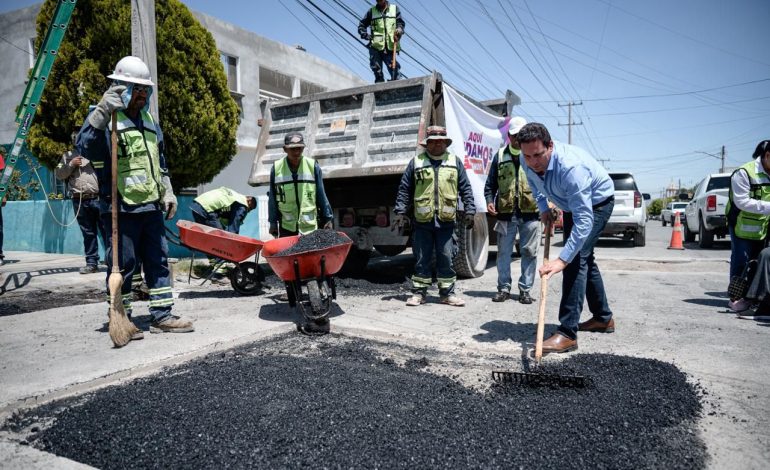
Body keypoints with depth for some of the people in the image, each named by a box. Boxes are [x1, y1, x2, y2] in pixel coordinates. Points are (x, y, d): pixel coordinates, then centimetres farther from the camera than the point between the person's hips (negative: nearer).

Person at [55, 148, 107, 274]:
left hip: (98, 198, -3)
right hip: (79, 200, 3)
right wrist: (71, 165, -3)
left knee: (106, 231, -3)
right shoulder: (67, 155, 17)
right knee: (88, 233, 8)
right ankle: (92, 263, 14)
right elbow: (59, 174, 11)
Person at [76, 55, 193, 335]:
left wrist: (167, 192, 19)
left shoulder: (149, 120, 17)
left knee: (158, 261, 8)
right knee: (122, 265, 1)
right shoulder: (105, 118, -5)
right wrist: (102, 111, -29)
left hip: (151, 207, 7)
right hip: (121, 208, -7)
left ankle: (162, 316, 16)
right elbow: (85, 148, -23)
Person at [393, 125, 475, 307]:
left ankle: (447, 293, 17)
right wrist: (400, 211, 1)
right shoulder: (416, 162, 7)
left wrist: (469, 211, 3)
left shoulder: (455, 162, 10)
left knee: (446, 258, 5)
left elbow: (465, 188, 11)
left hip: (446, 221, 1)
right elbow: (404, 189, 8)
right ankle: (418, 293, 16)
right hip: (422, 221, 0)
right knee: (421, 259, 6)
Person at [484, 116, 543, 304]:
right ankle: (504, 288, 17)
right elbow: (490, 184, 13)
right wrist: (489, 201, -3)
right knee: (503, 252, 6)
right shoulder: (500, 156, 10)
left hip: (531, 213, -1)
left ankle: (525, 289, 15)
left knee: (529, 252, 5)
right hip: (505, 213, 1)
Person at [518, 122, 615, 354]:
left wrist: (562, 259, -50)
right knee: (584, 258, 17)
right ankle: (603, 318, 35)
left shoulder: (571, 167, -42)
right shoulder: (529, 162, -20)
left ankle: (568, 333, -21)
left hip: (597, 202, -8)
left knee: (576, 258, -23)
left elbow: (583, 220, -45)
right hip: (573, 203, 8)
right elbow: (533, 183, 9)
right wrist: (543, 207, -4)